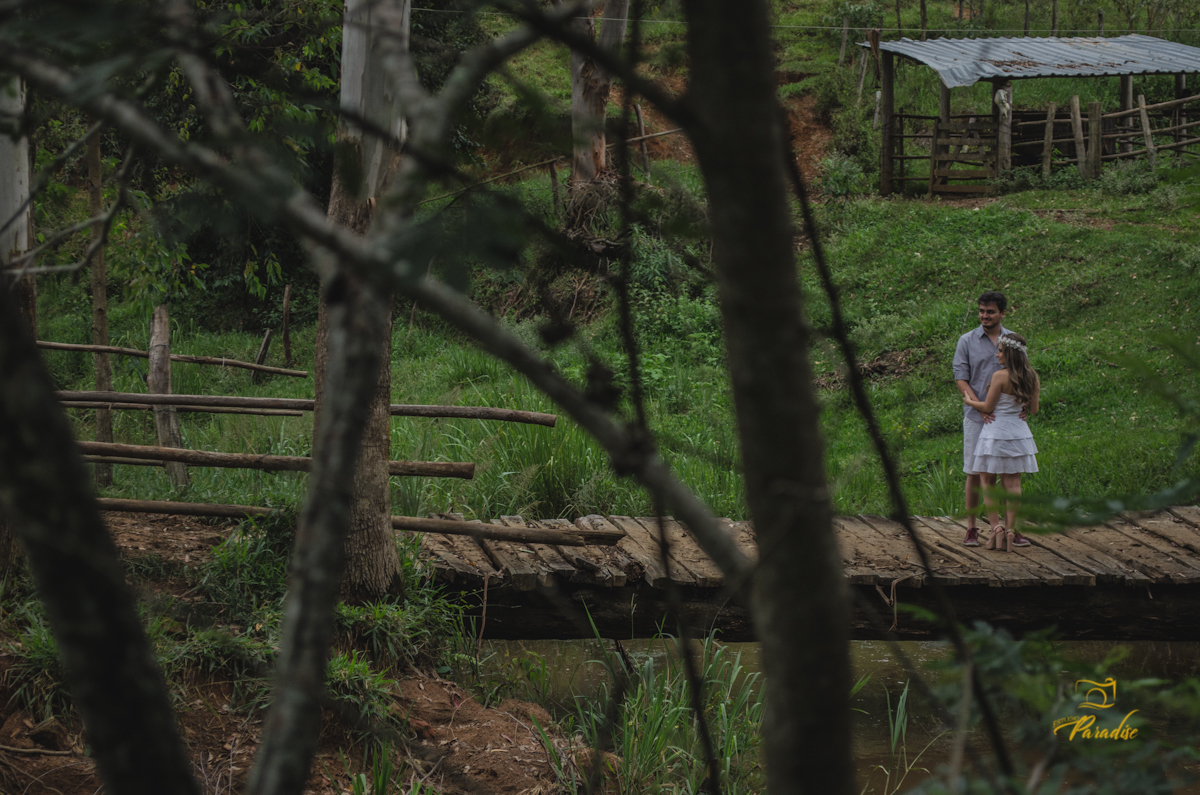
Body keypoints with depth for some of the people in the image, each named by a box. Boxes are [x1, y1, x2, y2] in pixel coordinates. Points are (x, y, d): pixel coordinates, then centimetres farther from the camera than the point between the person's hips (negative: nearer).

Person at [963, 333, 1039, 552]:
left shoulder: (1000, 376, -16)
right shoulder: (1032, 378, 1)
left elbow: (988, 407, -10)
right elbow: (1033, 410, 8)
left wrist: (969, 402, 9)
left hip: (996, 432, -5)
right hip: (1019, 432, 5)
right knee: (1012, 483, 9)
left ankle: (996, 527, -7)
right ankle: (1010, 529, 5)